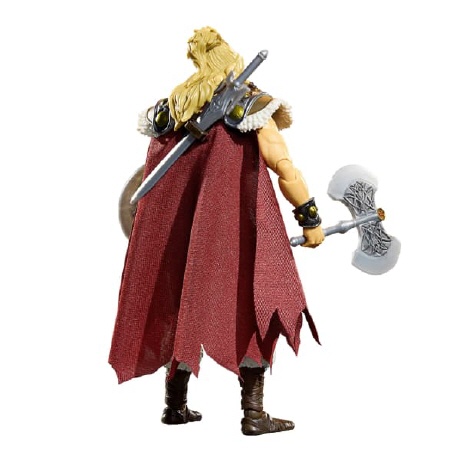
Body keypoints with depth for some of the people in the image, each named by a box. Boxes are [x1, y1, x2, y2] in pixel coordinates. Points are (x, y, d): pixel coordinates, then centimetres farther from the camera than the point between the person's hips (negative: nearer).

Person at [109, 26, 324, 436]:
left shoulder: (172, 107, 15)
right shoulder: (251, 104, 0)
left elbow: (154, 176, 16)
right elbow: (283, 166, -10)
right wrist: (311, 219, -4)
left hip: (176, 228, 5)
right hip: (234, 225, -5)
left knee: (184, 304, 16)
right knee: (252, 306, 1)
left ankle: (176, 404, 23)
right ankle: (254, 412, -2)